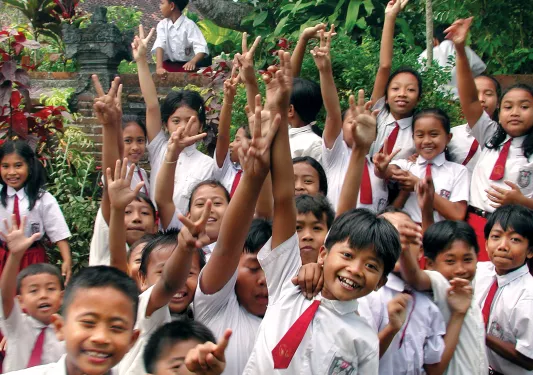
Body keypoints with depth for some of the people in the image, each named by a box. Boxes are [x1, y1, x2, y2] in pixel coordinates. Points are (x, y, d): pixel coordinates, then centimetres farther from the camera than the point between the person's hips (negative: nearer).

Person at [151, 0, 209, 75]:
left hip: (186, 66, -3)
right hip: (168, 65, 3)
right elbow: (159, 46, -13)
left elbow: (201, 48, -19)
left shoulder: (188, 25, -9)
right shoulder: (162, 25, 3)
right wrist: (159, 67, -30)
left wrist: (193, 62, -39)